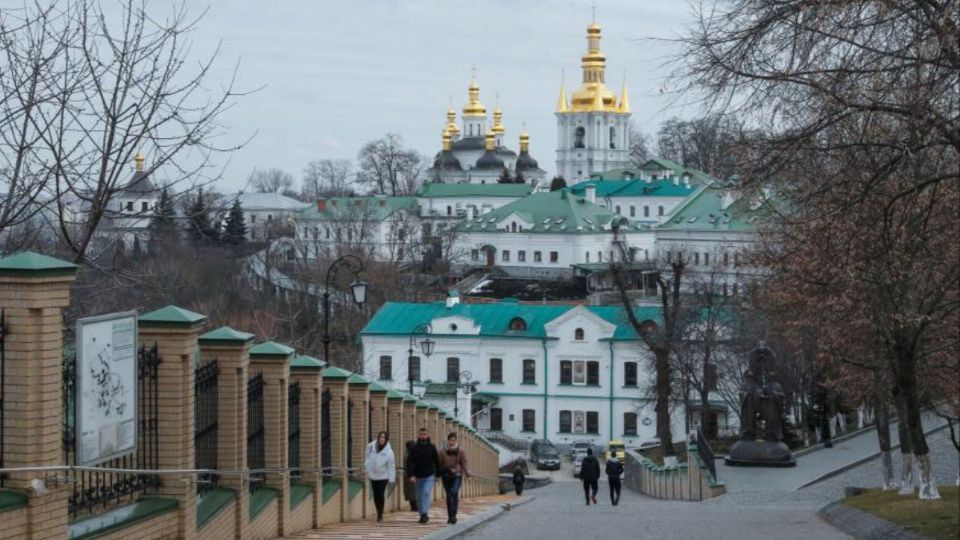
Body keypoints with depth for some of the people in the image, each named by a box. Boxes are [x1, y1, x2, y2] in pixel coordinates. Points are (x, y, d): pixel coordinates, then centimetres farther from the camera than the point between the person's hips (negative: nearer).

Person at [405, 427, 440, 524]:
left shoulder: (432, 447, -1)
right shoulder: (414, 448, -3)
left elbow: (437, 461, 6)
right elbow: (409, 462, -9)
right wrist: (411, 475, -20)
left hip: (429, 476, -2)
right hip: (418, 477, 2)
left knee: (427, 493, -19)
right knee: (419, 497, 7)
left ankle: (425, 513, -23)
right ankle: (422, 515, 19)